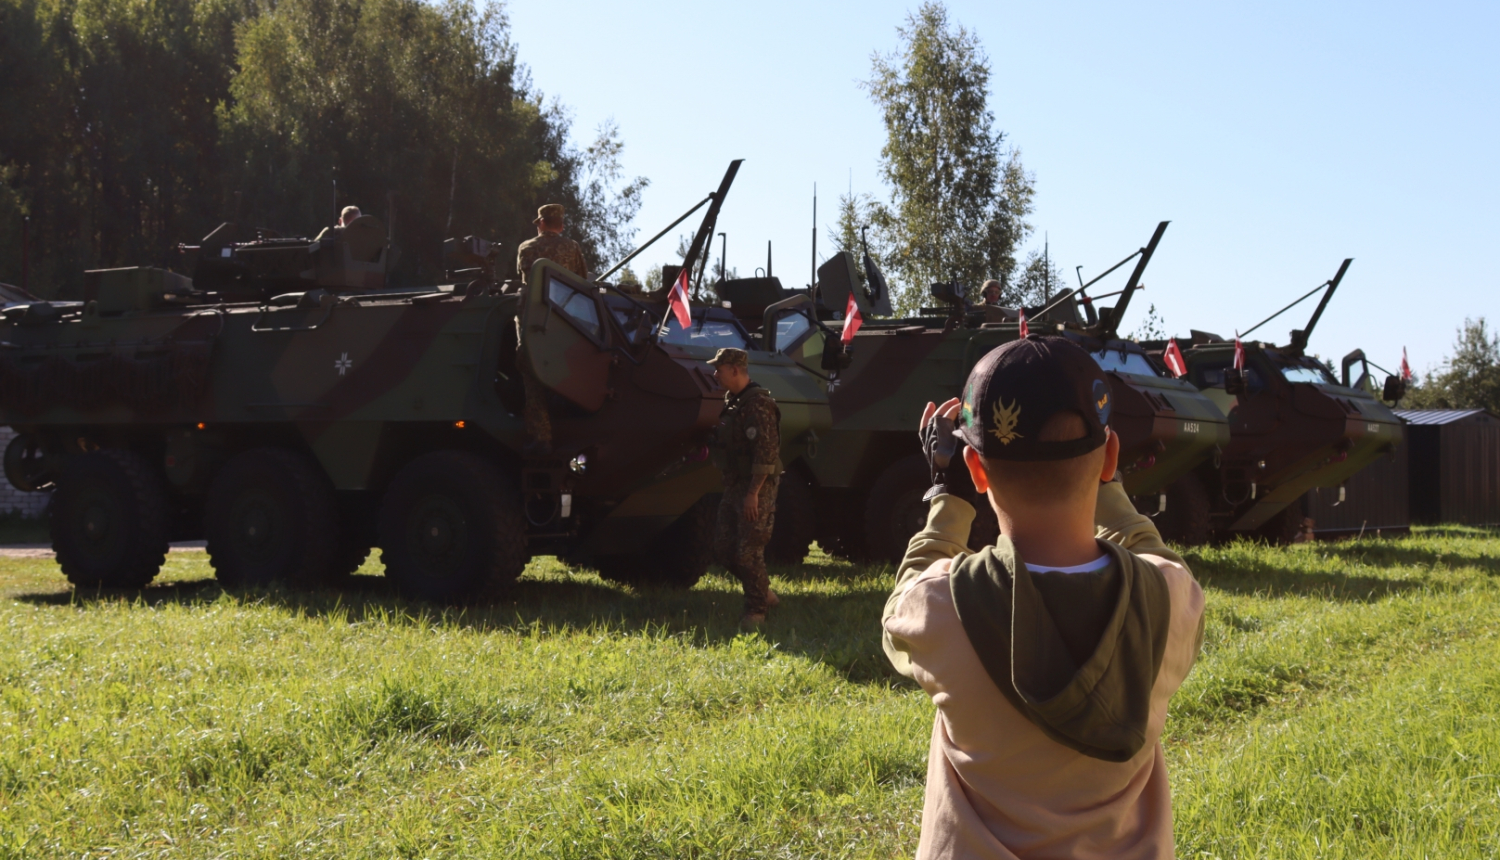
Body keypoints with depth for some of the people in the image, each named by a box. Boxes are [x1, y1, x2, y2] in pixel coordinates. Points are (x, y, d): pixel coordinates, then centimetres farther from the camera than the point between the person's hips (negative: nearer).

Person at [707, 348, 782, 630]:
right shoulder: (732, 401, 14)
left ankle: (756, 610, 7)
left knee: (748, 551, -6)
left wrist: (753, 493, -24)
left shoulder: (757, 403, -17)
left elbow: (766, 452, -23)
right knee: (723, 547, 10)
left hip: (756, 489, -10)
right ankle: (764, 594, 23)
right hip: (734, 487, 10)